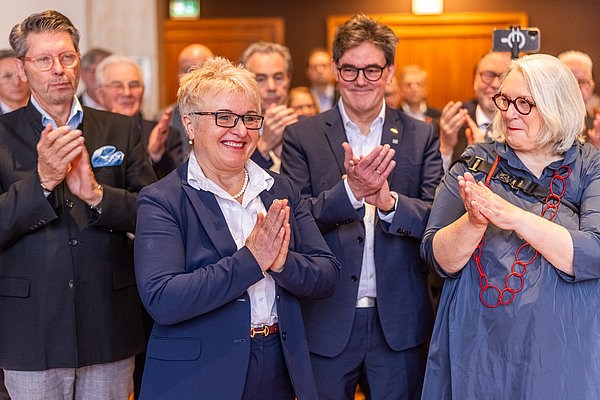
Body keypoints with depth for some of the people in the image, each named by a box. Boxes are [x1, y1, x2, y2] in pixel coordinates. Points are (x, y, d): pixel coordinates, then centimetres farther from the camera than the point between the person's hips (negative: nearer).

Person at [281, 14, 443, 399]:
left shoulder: (421, 136, 5)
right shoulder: (302, 137, 1)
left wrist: (389, 202, -22)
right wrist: (349, 191, -25)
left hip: (400, 321, 1)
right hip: (326, 321, -1)